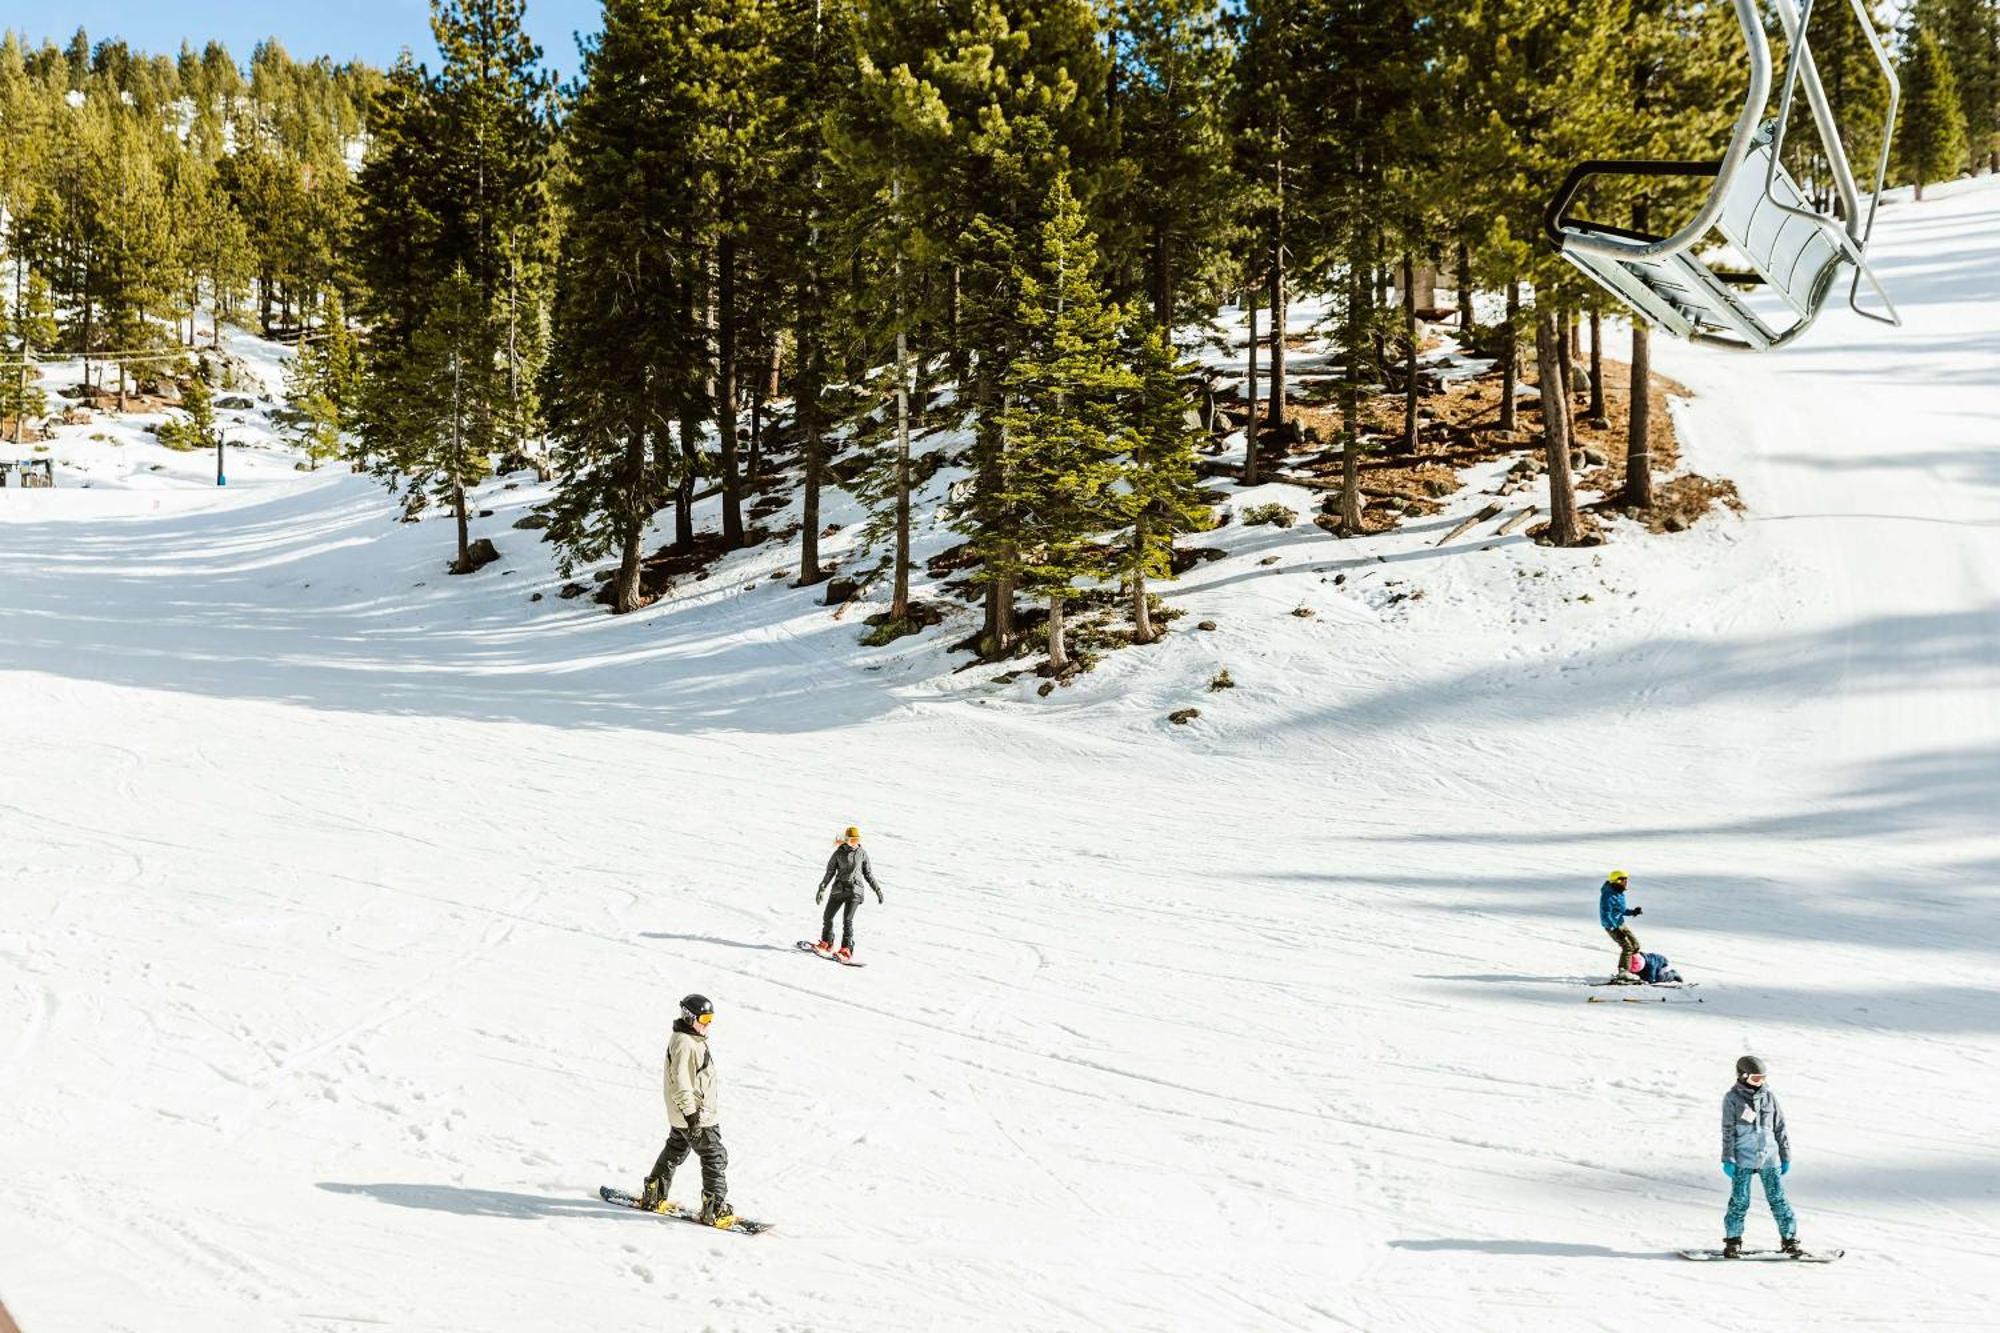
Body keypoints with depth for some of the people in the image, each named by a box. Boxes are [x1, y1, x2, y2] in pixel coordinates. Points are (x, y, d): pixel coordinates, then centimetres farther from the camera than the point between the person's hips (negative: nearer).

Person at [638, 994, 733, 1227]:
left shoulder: (694, 1039, 12)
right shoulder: (684, 1044, -22)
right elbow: (680, 1082, -25)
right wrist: (691, 1113, -26)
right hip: (694, 1114, -11)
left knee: (675, 1151, 23)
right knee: (715, 1157, -7)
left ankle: (653, 1196, 34)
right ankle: (715, 1209, -5)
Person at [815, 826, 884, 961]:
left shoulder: (862, 853, 3)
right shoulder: (839, 853, 3)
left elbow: (868, 873, 11)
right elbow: (830, 872, 8)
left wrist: (877, 889, 9)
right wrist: (822, 889, 3)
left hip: (854, 890, -2)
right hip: (839, 889, 2)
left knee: (847, 920, -15)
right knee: (827, 918, 6)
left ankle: (846, 950, -14)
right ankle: (826, 944, 27)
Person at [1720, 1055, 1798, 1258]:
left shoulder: (1769, 1097, 7)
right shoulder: (1732, 1098, -1)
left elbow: (1780, 1128, 12)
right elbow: (1728, 1131, -1)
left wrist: (1786, 1156, 12)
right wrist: (1728, 1159, -6)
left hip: (1769, 1158, 2)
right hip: (1743, 1159, -2)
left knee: (1777, 1199, 1)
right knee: (1740, 1200, -1)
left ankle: (1790, 1239, 9)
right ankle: (1733, 1241, 11)